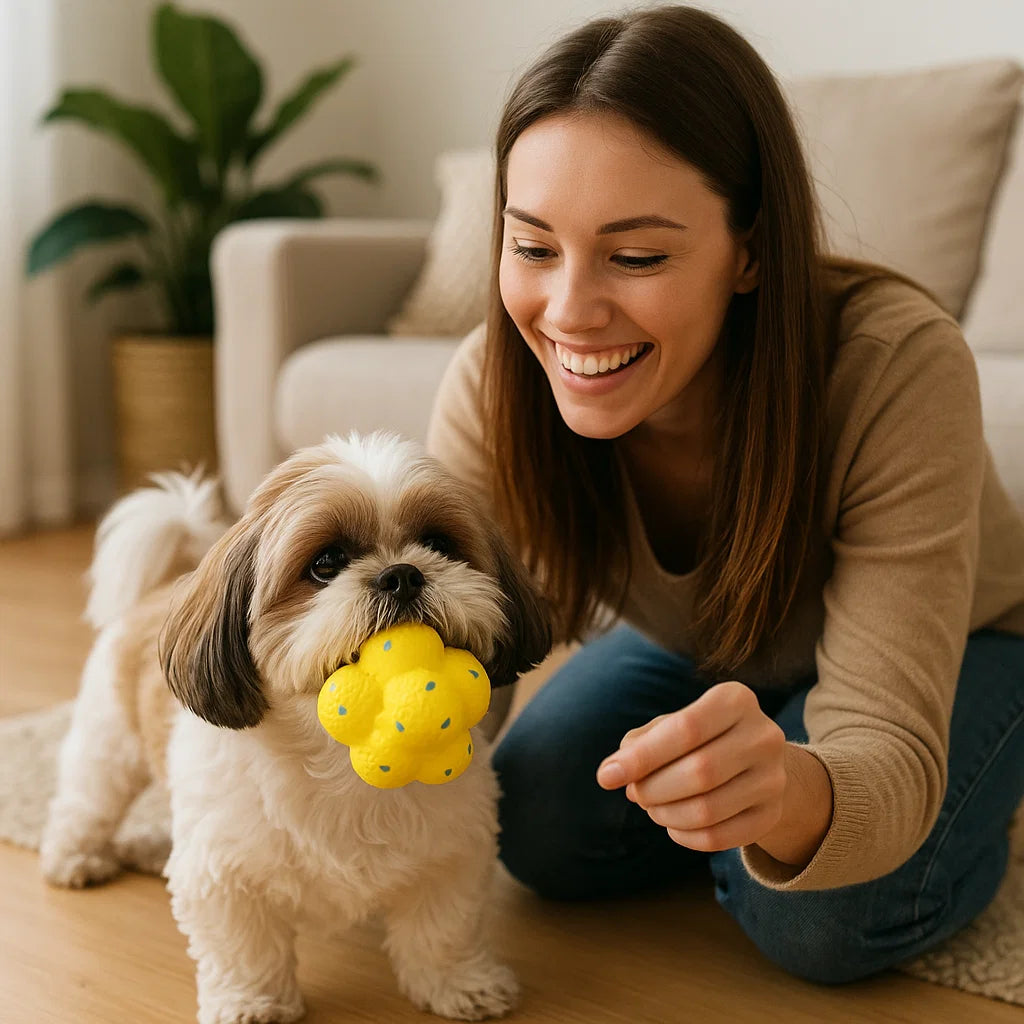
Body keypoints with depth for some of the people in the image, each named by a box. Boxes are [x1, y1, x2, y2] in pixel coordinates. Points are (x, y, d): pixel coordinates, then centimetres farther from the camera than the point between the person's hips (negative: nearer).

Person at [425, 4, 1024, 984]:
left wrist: (791, 791, -65)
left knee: (824, 920, -24)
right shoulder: (493, 386, -30)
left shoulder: (897, 365, -41)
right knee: (537, 830, -17)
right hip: (690, 648, 3)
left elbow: (892, 751, -41)